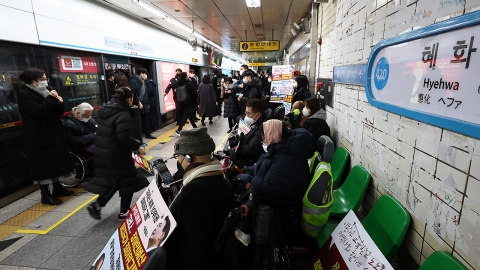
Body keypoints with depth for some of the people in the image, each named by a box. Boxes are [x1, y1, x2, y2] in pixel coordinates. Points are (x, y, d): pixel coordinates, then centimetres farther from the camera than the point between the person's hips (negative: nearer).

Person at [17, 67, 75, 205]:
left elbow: (59, 112, 13)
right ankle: (45, 194, 5)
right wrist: (50, 99, -18)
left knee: (57, 161, 12)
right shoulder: (24, 94, -10)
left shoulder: (44, 92, 14)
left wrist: (59, 102, -7)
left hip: (54, 134, 8)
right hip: (39, 137, -8)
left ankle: (58, 187, 25)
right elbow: (37, 111, -25)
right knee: (43, 165, -4)